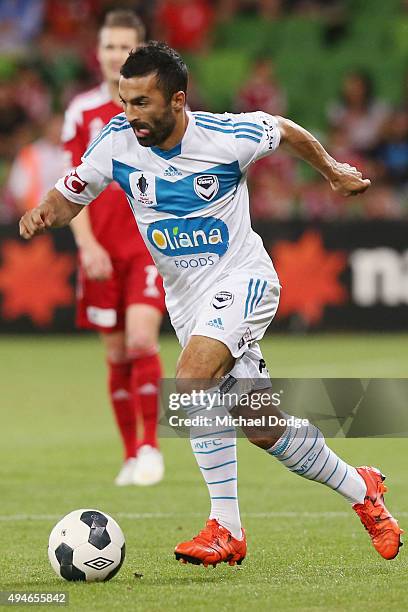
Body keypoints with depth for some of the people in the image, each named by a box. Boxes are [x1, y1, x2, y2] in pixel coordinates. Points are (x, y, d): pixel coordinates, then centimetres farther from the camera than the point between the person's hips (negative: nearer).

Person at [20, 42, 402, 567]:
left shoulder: (229, 136, -18)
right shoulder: (117, 141, -10)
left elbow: (284, 129, 3)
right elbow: (69, 198, 1)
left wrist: (332, 172, 20)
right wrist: (43, 214, -22)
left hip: (243, 278, -5)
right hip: (185, 297, 5)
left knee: (190, 381, -29)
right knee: (262, 429, 5)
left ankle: (226, 529, -21)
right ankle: (361, 490, 27)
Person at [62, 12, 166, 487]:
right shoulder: (82, 111, 4)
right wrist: (87, 244, -7)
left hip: (151, 244, -2)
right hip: (101, 250, 2)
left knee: (141, 339, -19)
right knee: (116, 354, 5)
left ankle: (150, 446, -8)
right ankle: (131, 455, 16)